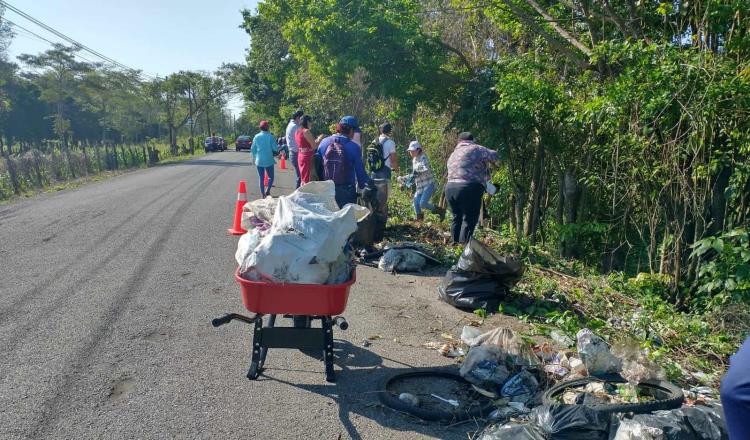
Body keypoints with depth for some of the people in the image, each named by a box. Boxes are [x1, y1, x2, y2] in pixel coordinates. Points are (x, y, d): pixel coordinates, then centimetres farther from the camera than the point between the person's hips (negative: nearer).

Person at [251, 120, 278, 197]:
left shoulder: (256, 137, 1)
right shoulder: (270, 136, -9)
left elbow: (253, 149, 5)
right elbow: (275, 148, -8)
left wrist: (255, 158, 20)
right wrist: (278, 147, 14)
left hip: (259, 161, 3)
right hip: (269, 160, -3)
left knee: (261, 177, 11)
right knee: (271, 177, 11)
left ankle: (262, 194, 10)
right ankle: (267, 191, -6)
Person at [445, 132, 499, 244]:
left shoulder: (453, 154, 24)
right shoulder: (475, 149, 1)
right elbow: (494, 156, -4)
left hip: (450, 187, 7)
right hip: (469, 189, -7)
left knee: (457, 217, 20)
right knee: (469, 220, 1)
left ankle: (455, 243, 23)